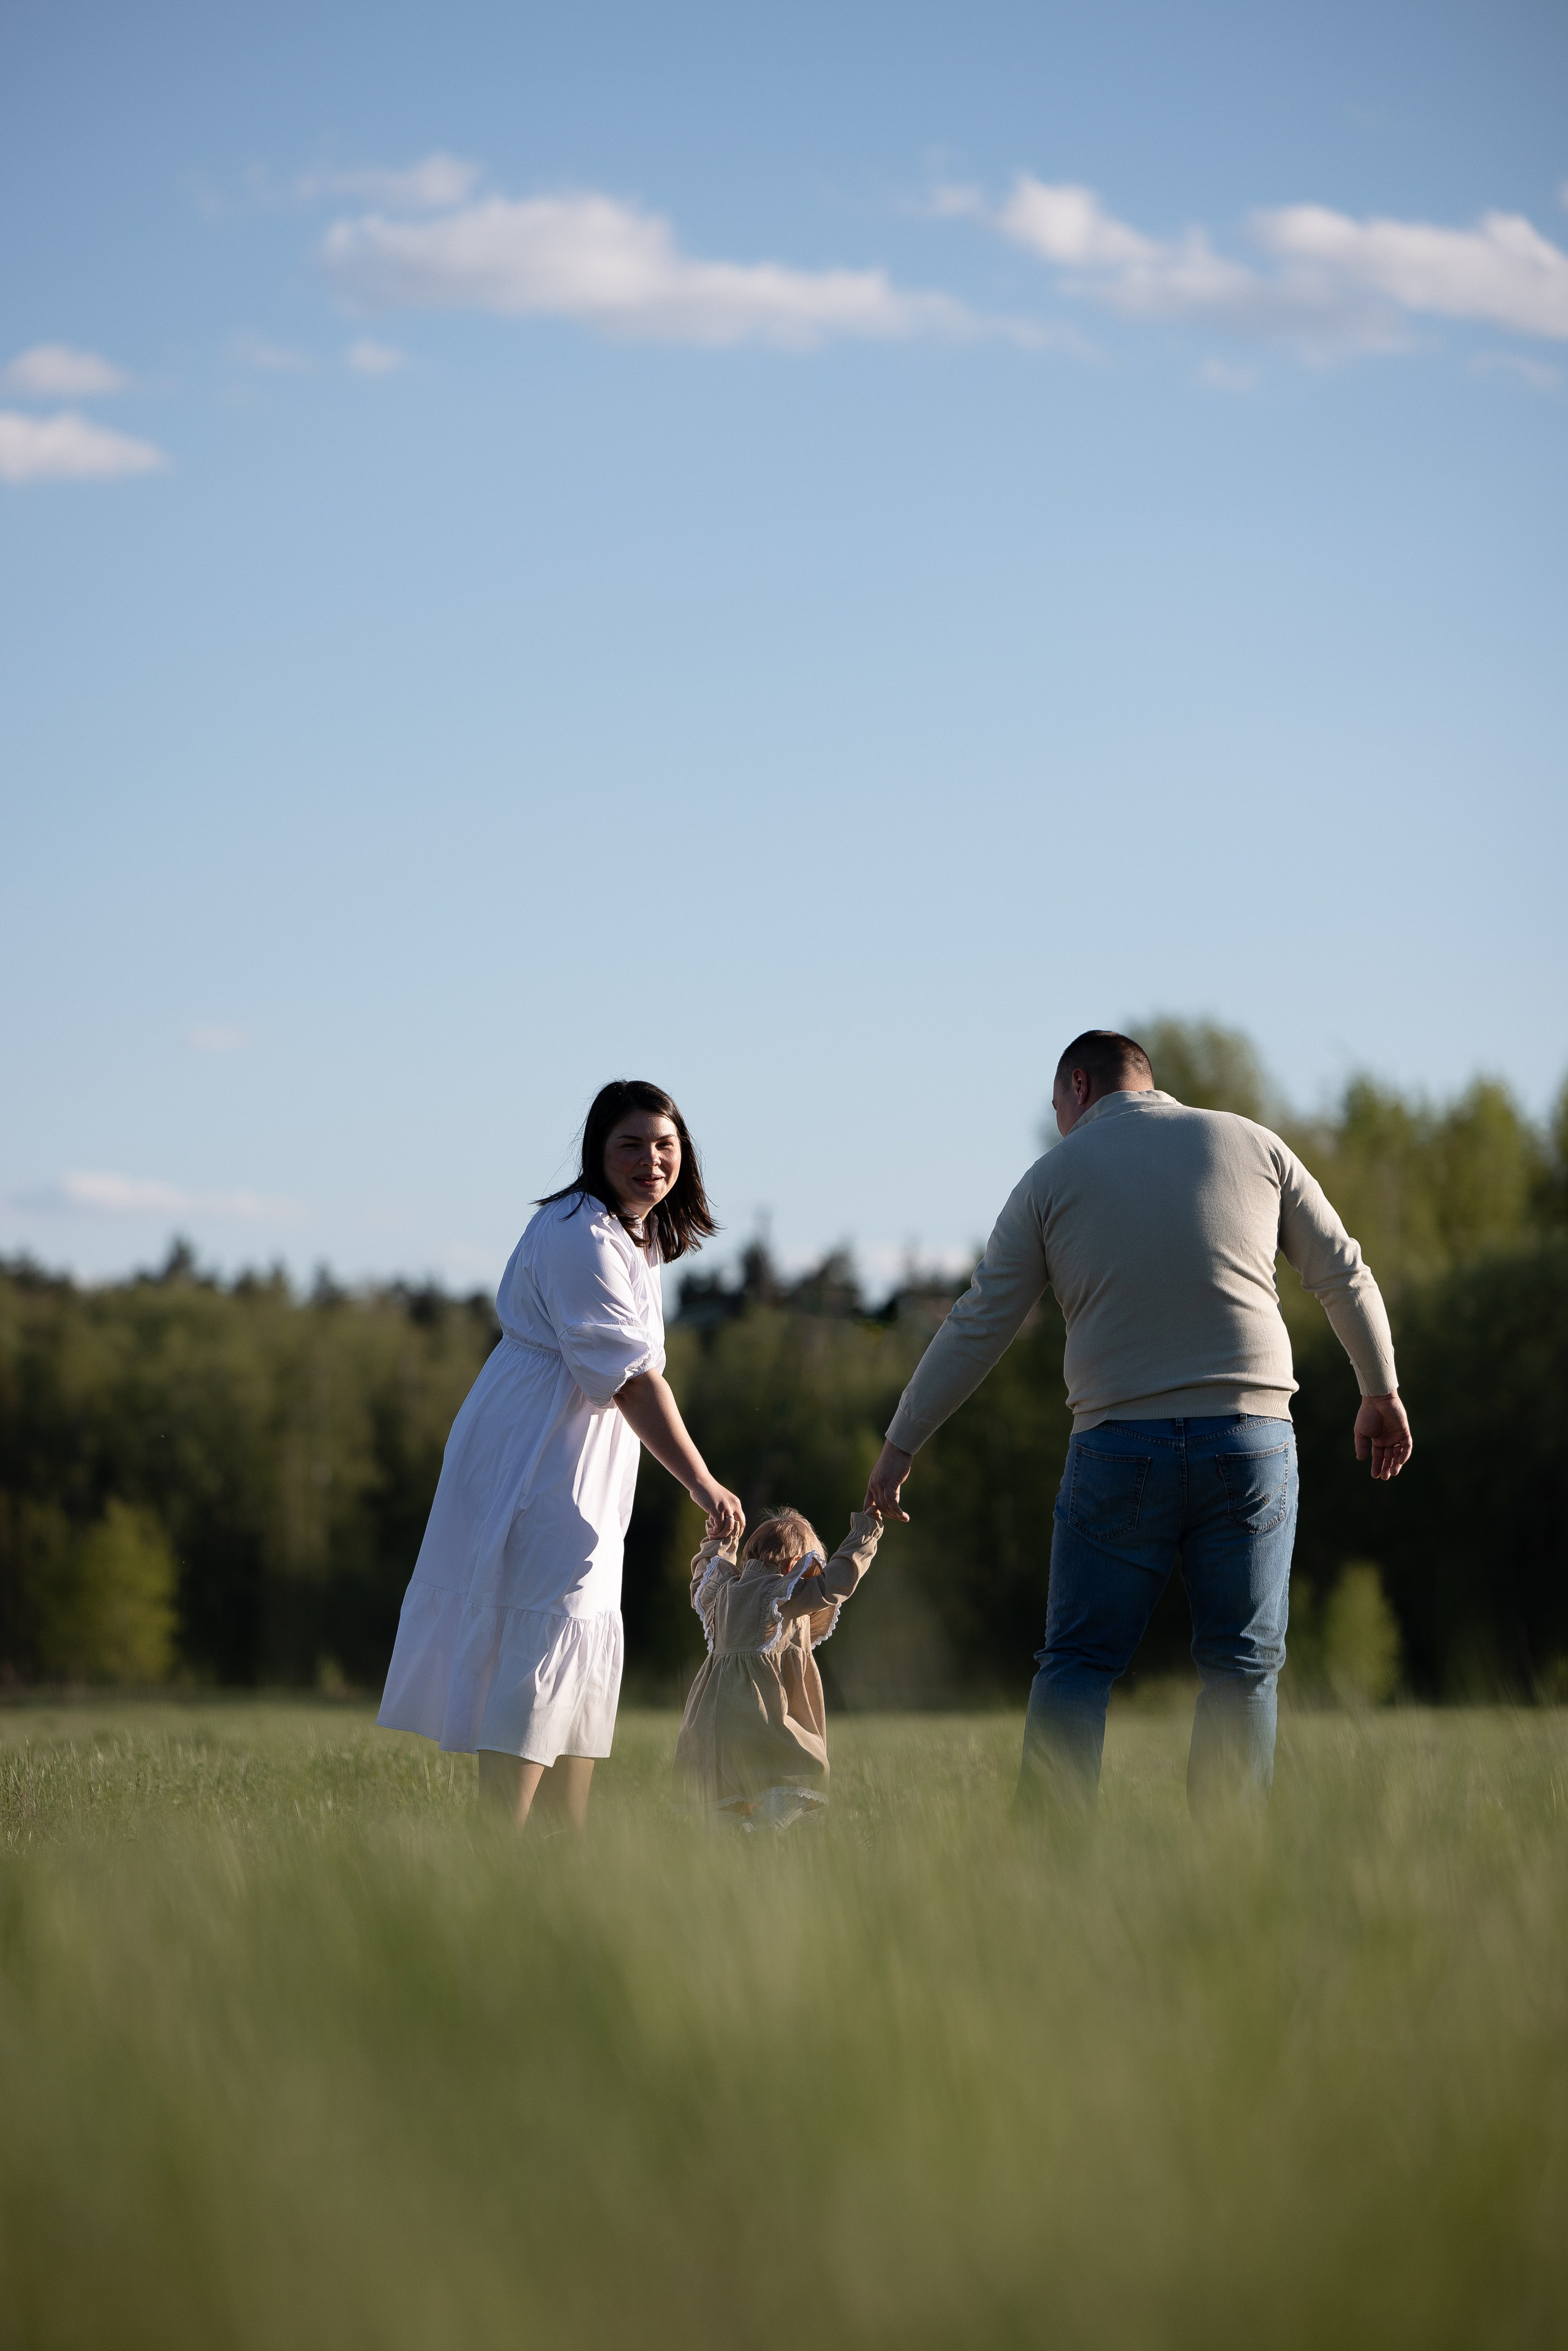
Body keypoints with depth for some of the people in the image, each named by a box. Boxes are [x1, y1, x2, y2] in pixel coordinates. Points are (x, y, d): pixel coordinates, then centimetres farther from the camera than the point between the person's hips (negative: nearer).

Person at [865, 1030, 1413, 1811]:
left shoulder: (1055, 1176, 7)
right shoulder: (1252, 1145, 11)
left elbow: (976, 1327, 7)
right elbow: (1344, 1276, 14)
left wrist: (900, 1444, 14)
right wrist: (1381, 1393, 27)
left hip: (1120, 1445, -1)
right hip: (1250, 1439, 1)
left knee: (1078, 1663, 5)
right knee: (1241, 1667, 5)